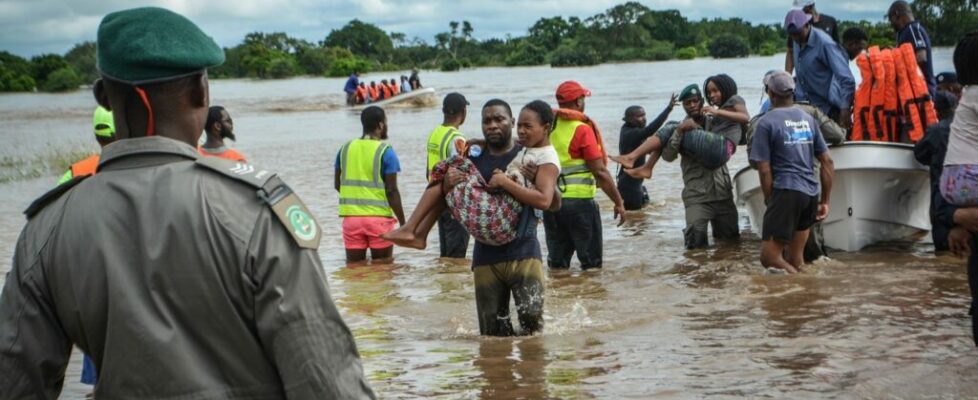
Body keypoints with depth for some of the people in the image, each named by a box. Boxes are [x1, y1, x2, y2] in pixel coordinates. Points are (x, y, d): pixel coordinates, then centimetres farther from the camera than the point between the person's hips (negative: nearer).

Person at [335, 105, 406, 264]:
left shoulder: (345, 149, 6)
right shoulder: (385, 152, -8)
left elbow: (337, 184, 14)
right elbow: (392, 191, -11)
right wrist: (403, 222, -5)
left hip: (351, 216, 4)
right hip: (379, 217, -4)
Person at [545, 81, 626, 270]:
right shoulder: (582, 129, -10)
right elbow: (600, 171, -13)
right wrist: (618, 202, -7)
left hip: (551, 200, 5)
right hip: (579, 200, -5)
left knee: (557, 263, 12)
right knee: (591, 262, 4)